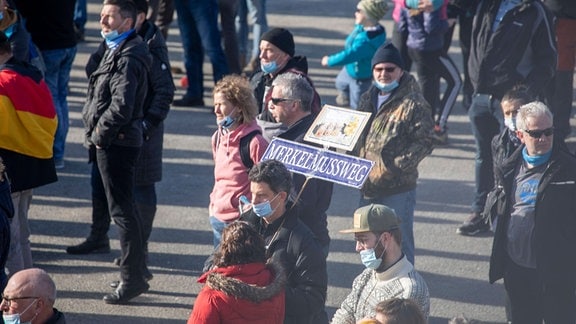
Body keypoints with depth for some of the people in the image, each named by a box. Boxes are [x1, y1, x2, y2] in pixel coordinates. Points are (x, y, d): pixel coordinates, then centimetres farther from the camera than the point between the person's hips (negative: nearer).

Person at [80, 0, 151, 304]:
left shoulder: (127, 58, -19)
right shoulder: (116, 51, 14)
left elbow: (120, 106, -28)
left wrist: (99, 134, -15)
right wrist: (97, 134, 12)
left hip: (116, 143, -11)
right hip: (111, 142, 11)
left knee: (122, 210, -6)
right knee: (124, 208, 16)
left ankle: (132, 279, -1)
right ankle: (135, 274, 25)